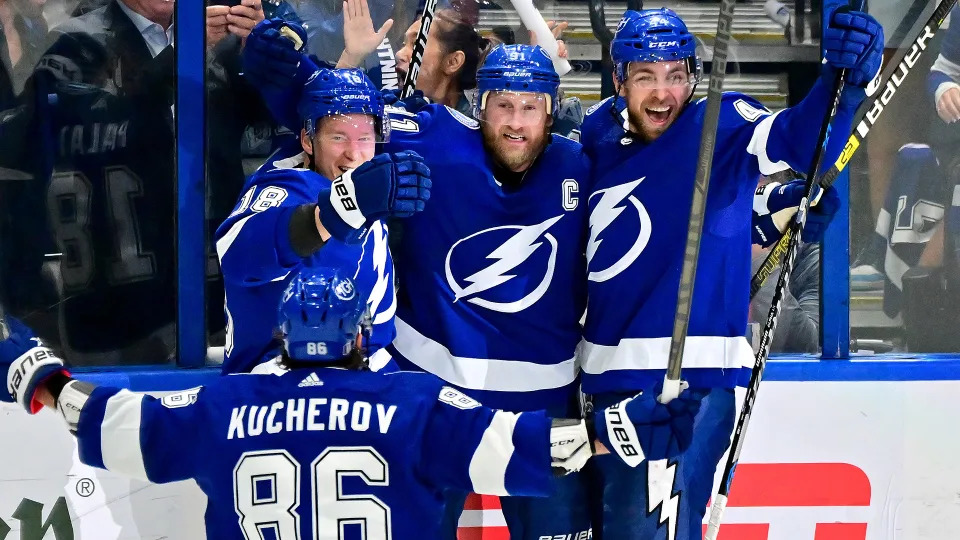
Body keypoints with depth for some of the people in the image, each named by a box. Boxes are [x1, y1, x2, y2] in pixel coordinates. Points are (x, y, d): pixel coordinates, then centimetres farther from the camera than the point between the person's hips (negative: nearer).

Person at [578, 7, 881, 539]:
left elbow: (803, 140, -29)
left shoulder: (722, 127, -9)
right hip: (607, 378, 7)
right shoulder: (601, 131, 7)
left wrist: (844, 78, -46)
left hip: (686, 380, -7)